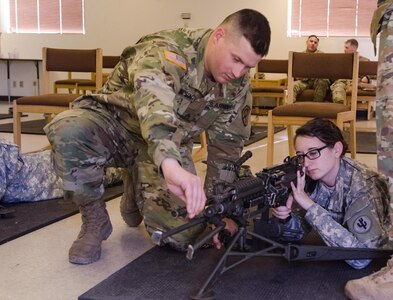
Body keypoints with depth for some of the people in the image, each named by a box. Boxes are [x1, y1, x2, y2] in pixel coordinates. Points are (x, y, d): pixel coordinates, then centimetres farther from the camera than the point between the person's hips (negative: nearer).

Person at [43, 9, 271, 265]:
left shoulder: (238, 86, -10)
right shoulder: (169, 49, -29)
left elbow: (227, 148, 0)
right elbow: (152, 95, -52)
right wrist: (171, 165, -69)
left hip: (170, 146, 4)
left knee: (182, 235, -17)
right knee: (68, 131, -37)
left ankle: (138, 186, 17)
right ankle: (94, 221, -12)